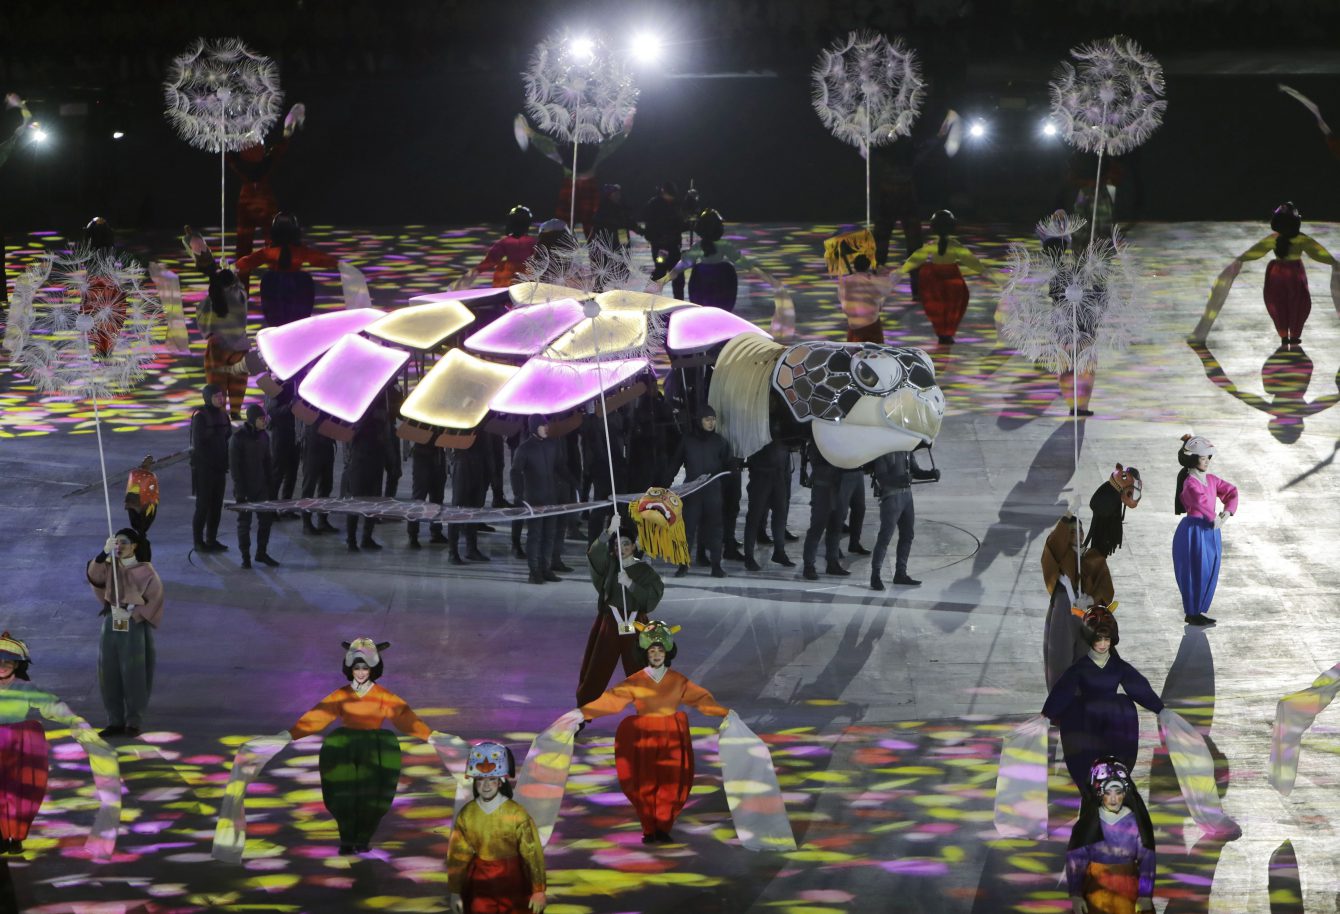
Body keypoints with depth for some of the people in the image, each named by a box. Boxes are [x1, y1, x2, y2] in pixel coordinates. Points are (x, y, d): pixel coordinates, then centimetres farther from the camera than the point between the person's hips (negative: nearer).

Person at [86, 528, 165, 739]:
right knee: (109, 674, 4)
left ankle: (133, 722, 5)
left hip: (135, 625, -4)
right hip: (111, 623, 4)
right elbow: (93, 576, -13)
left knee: (134, 675, -3)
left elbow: (155, 599, -6)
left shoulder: (145, 571, -3)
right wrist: (104, 553, -27)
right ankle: (115, 721, 12)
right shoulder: (109, 567, 7)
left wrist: (132, 614, -16)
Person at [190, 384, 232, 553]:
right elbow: (198, 444, -14)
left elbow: (227, 440, 13)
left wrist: (226, 463, -1)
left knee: (217, 505, 8)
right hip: (204, 467, -7)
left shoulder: (223, 416, 10)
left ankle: (211, 540, 16)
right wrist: (211, 462, -15)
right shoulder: (200, 417, -11)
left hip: (219, 467, 7)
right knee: (203, 505, -4)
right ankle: (198, 541, 2)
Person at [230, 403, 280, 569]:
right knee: (244, 522, 2)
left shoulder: (264, 436, 5)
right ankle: (245, 557, 11)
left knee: (266, 518, 7)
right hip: (245, 487, -6)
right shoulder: (238, 438, -14)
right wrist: (240, 490, -17)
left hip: (261, 486, 6)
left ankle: (261, 552, 21)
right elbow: (234, 465, -14)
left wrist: (271, 485, 11)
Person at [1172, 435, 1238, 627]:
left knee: (1209, 573, 12)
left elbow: (1231, 491, 10)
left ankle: (1197, 611, 23)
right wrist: (1214, 518, -31)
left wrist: (1228, 511, -6)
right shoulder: (1190, 483, -15)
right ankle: (1192, 613, 8)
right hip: (1195, 530, -8)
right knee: (1196, 572, -2)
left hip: (1210, 531, 8)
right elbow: (1199, 499, -32)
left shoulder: (1211, 480, 10)